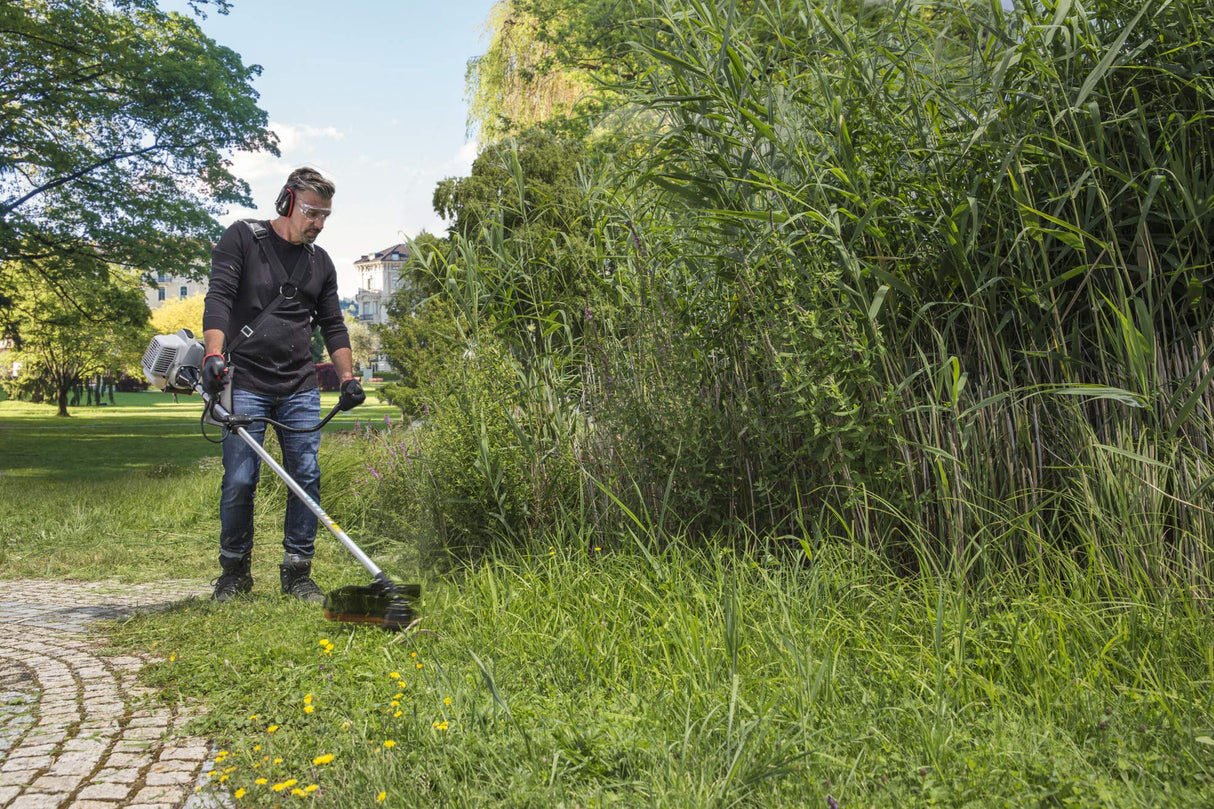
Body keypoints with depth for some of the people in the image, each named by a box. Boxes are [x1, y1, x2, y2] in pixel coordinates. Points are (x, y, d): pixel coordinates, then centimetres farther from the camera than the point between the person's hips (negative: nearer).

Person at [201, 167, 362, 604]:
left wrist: (348, 377, 7)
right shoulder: (242, 238, 2)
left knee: (307, 477, 0)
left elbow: (333, 325, 19)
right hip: (246, 384, -4)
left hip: (300, 389, 4)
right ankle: (235, 572, 14)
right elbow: (218, 298, -10)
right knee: (239, 480, -5)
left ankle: (297, 572, 11)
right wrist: (214, 355, -24)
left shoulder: (320, 262, 15)